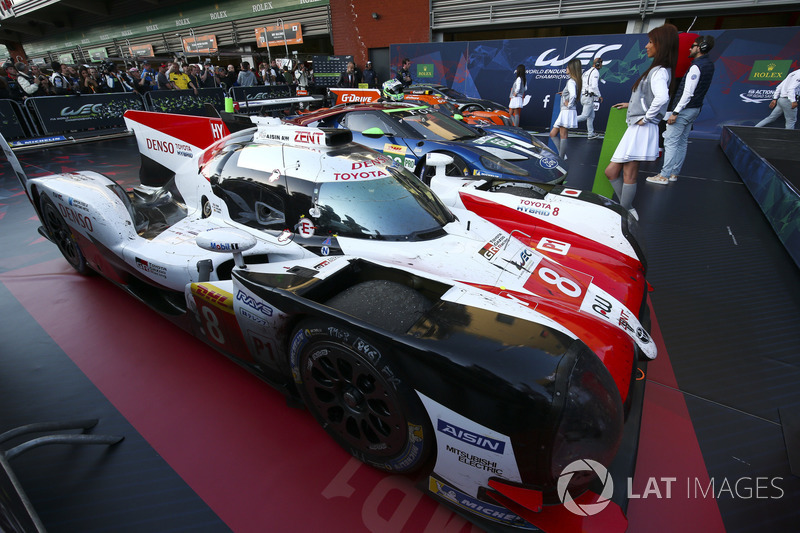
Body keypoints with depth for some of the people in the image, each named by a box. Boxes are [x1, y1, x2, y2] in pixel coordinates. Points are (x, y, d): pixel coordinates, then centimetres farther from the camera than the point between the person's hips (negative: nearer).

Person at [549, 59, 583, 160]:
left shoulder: (571, 81, -13)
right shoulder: (576, 81, 17)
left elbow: (573, 95, -29)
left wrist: (569, 105, -16)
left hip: (567, 112, -10)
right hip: (564, 113, 10)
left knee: (563, 136, -7)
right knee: (552, 134, 12)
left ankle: (561, 159, -3)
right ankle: (563, 156, 10)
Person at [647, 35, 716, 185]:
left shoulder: (696, 66, -16)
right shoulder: (709, 64, 13)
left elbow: (688, 93, -22)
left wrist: (676, 112, -22)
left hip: (685, 109, -10)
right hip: (695, 109, 10)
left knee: (670, 142, -9)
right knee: (682, 141, 12)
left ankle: (664, 176, -11)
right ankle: (674, 173, 16)